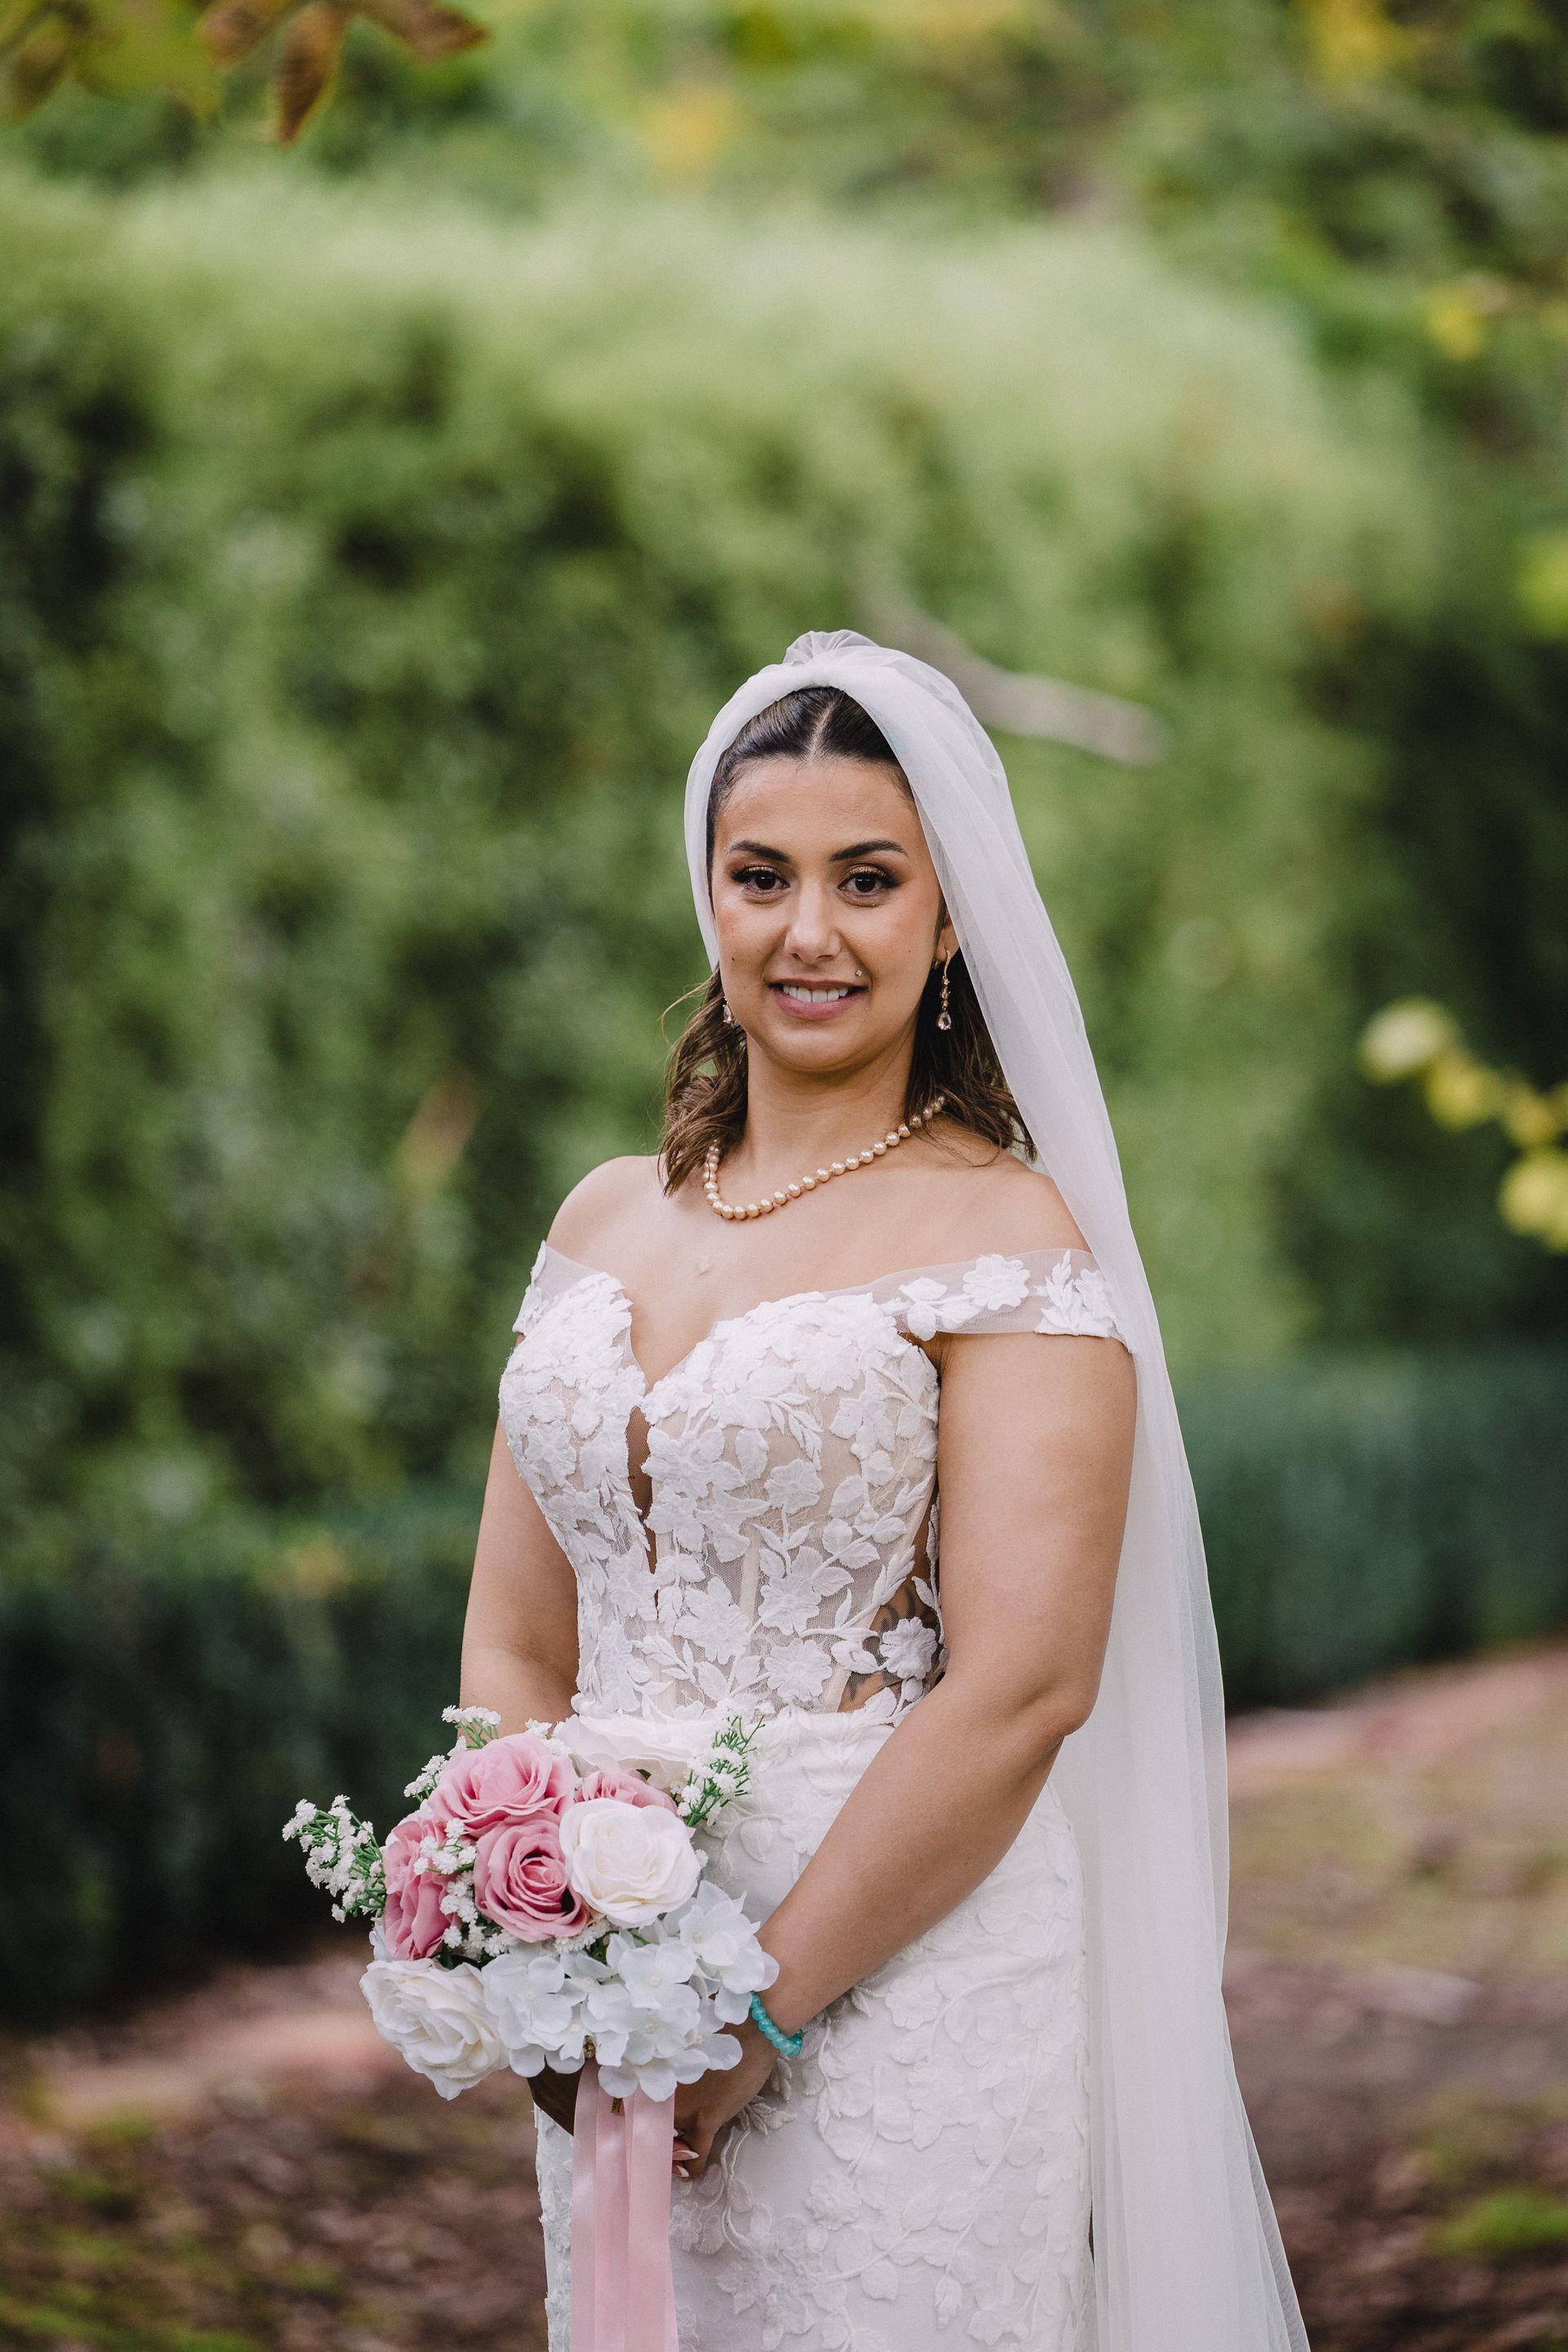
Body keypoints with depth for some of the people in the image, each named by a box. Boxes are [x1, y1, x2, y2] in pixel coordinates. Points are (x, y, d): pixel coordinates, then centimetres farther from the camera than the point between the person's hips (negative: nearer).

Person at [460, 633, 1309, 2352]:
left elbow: (1020, 1688, -17)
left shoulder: (1005, 1236, -8)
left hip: (900, 1997, -5)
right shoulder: (607, 1221, 10)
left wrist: (762, 2008, -16)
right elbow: (516, 1645, 10)